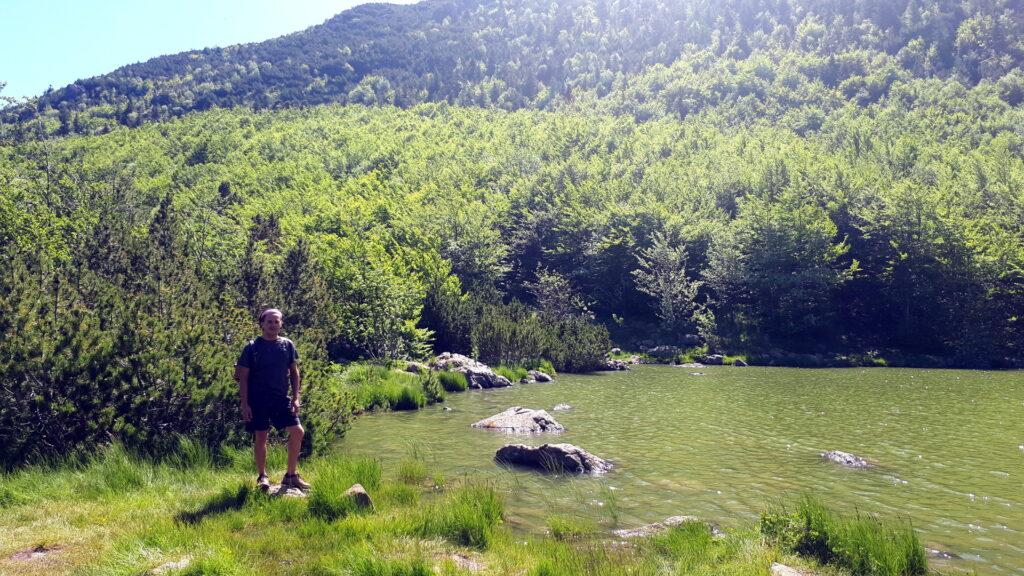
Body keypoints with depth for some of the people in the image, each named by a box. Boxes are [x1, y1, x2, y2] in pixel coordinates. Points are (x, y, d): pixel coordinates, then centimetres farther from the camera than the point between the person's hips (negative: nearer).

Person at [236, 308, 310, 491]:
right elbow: (243, 377, -2)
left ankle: (291, 475, 7)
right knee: (260, 437, 2)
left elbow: (294, 372, 10)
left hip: (281, 398, 3)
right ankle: (262, 477, 18)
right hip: (257, 399, -3)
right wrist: (244, 404, -8)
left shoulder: (287, 345, 5)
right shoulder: (252, 347, -3)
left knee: (297, 431, -6)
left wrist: (296, 397, 2)